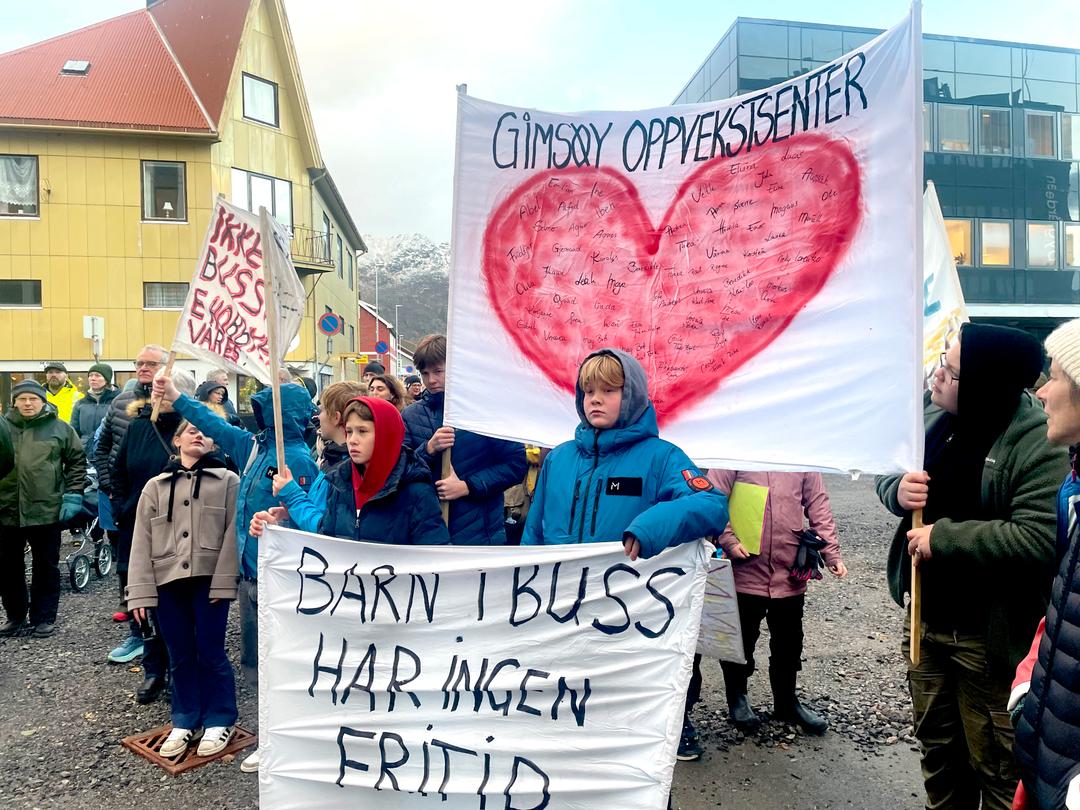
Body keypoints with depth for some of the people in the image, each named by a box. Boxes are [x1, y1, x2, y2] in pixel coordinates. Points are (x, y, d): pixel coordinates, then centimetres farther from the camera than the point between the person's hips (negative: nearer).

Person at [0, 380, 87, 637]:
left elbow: (77, 461, 4)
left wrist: (73, 495, -4)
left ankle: (44, 617, 19)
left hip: (47, 510, -2)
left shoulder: (59, 428, 0)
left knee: (46, 567, 7)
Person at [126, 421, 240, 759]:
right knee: (179, 656, 12)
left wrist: (223, 581, -12)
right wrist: (141, 590, 0)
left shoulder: (228, 480, 2)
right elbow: (142, 541, 8)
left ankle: (219, 721, 18)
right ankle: (184, 722, 26)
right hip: (168, 581, 3)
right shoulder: (155, 486, 12)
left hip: (209, 579, -3)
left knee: (210, 652, 2)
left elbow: (233, 532, -4)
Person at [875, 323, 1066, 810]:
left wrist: (944, 536, -25)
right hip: (924, 620, 7)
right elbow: (887, 474, 13)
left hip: (990, 635, -7)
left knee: (996, 767, 9)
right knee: (937, 745, 23)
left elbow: (1039, 539, -31)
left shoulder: (1041, 444, -22)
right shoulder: (934, 418, 0)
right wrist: (898, 489, -10)